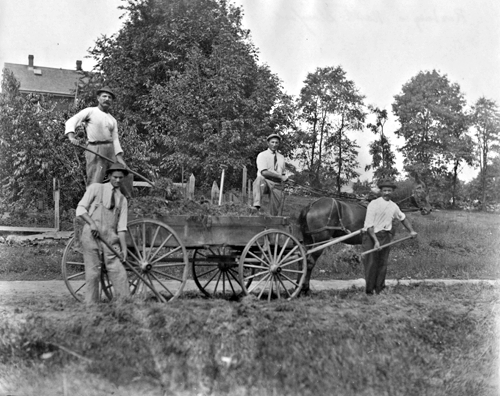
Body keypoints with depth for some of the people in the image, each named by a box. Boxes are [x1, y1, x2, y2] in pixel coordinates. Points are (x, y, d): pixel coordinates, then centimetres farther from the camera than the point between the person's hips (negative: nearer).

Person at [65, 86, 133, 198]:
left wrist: (119, 157, -3)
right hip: (95, 150, -5)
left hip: (111, 150, 5)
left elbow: (115, 139, 11)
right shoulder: (90, 111, 5)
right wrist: (71, 136, -24)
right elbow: (71, 121, -4)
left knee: (126, 176, 2)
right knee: (94, 183, -11)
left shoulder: (113, 120, 19)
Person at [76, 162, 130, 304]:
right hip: (91, 234, -2)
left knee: (117, 270, -10)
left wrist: (124, 248, 1)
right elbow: (80, 209, 3)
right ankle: (91, 304, 5)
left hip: (110, 236, 3)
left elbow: (121, 227, 11)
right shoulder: (96, 188, 8)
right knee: (93, 271, -3)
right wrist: (92, 223, -14)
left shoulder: (122, 200, 17)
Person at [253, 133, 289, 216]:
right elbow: (264, 172, -14)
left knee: (275, 211, -4)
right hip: (264, 182, -5)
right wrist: (280, 176, -17)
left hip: (276, 185, 5)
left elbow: (283, 174, 25)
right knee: (259, 180, -39)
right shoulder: (262, 155, 0)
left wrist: (285, 177, -1)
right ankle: (256, 206, -52)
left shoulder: (281, 157, 18)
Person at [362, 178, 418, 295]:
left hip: (385, 237, 5)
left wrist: (411, 231, 21)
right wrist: (376, 241, -22)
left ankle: (379, 289, 16)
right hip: (371, 236, -5)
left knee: (383, 264, 7)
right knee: (371, 264, -4)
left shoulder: (393, 206, 7)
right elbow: (369, 225, -14)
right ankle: (369, 291, 4)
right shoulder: (374, 204, -10)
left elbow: (403, 218, 28)